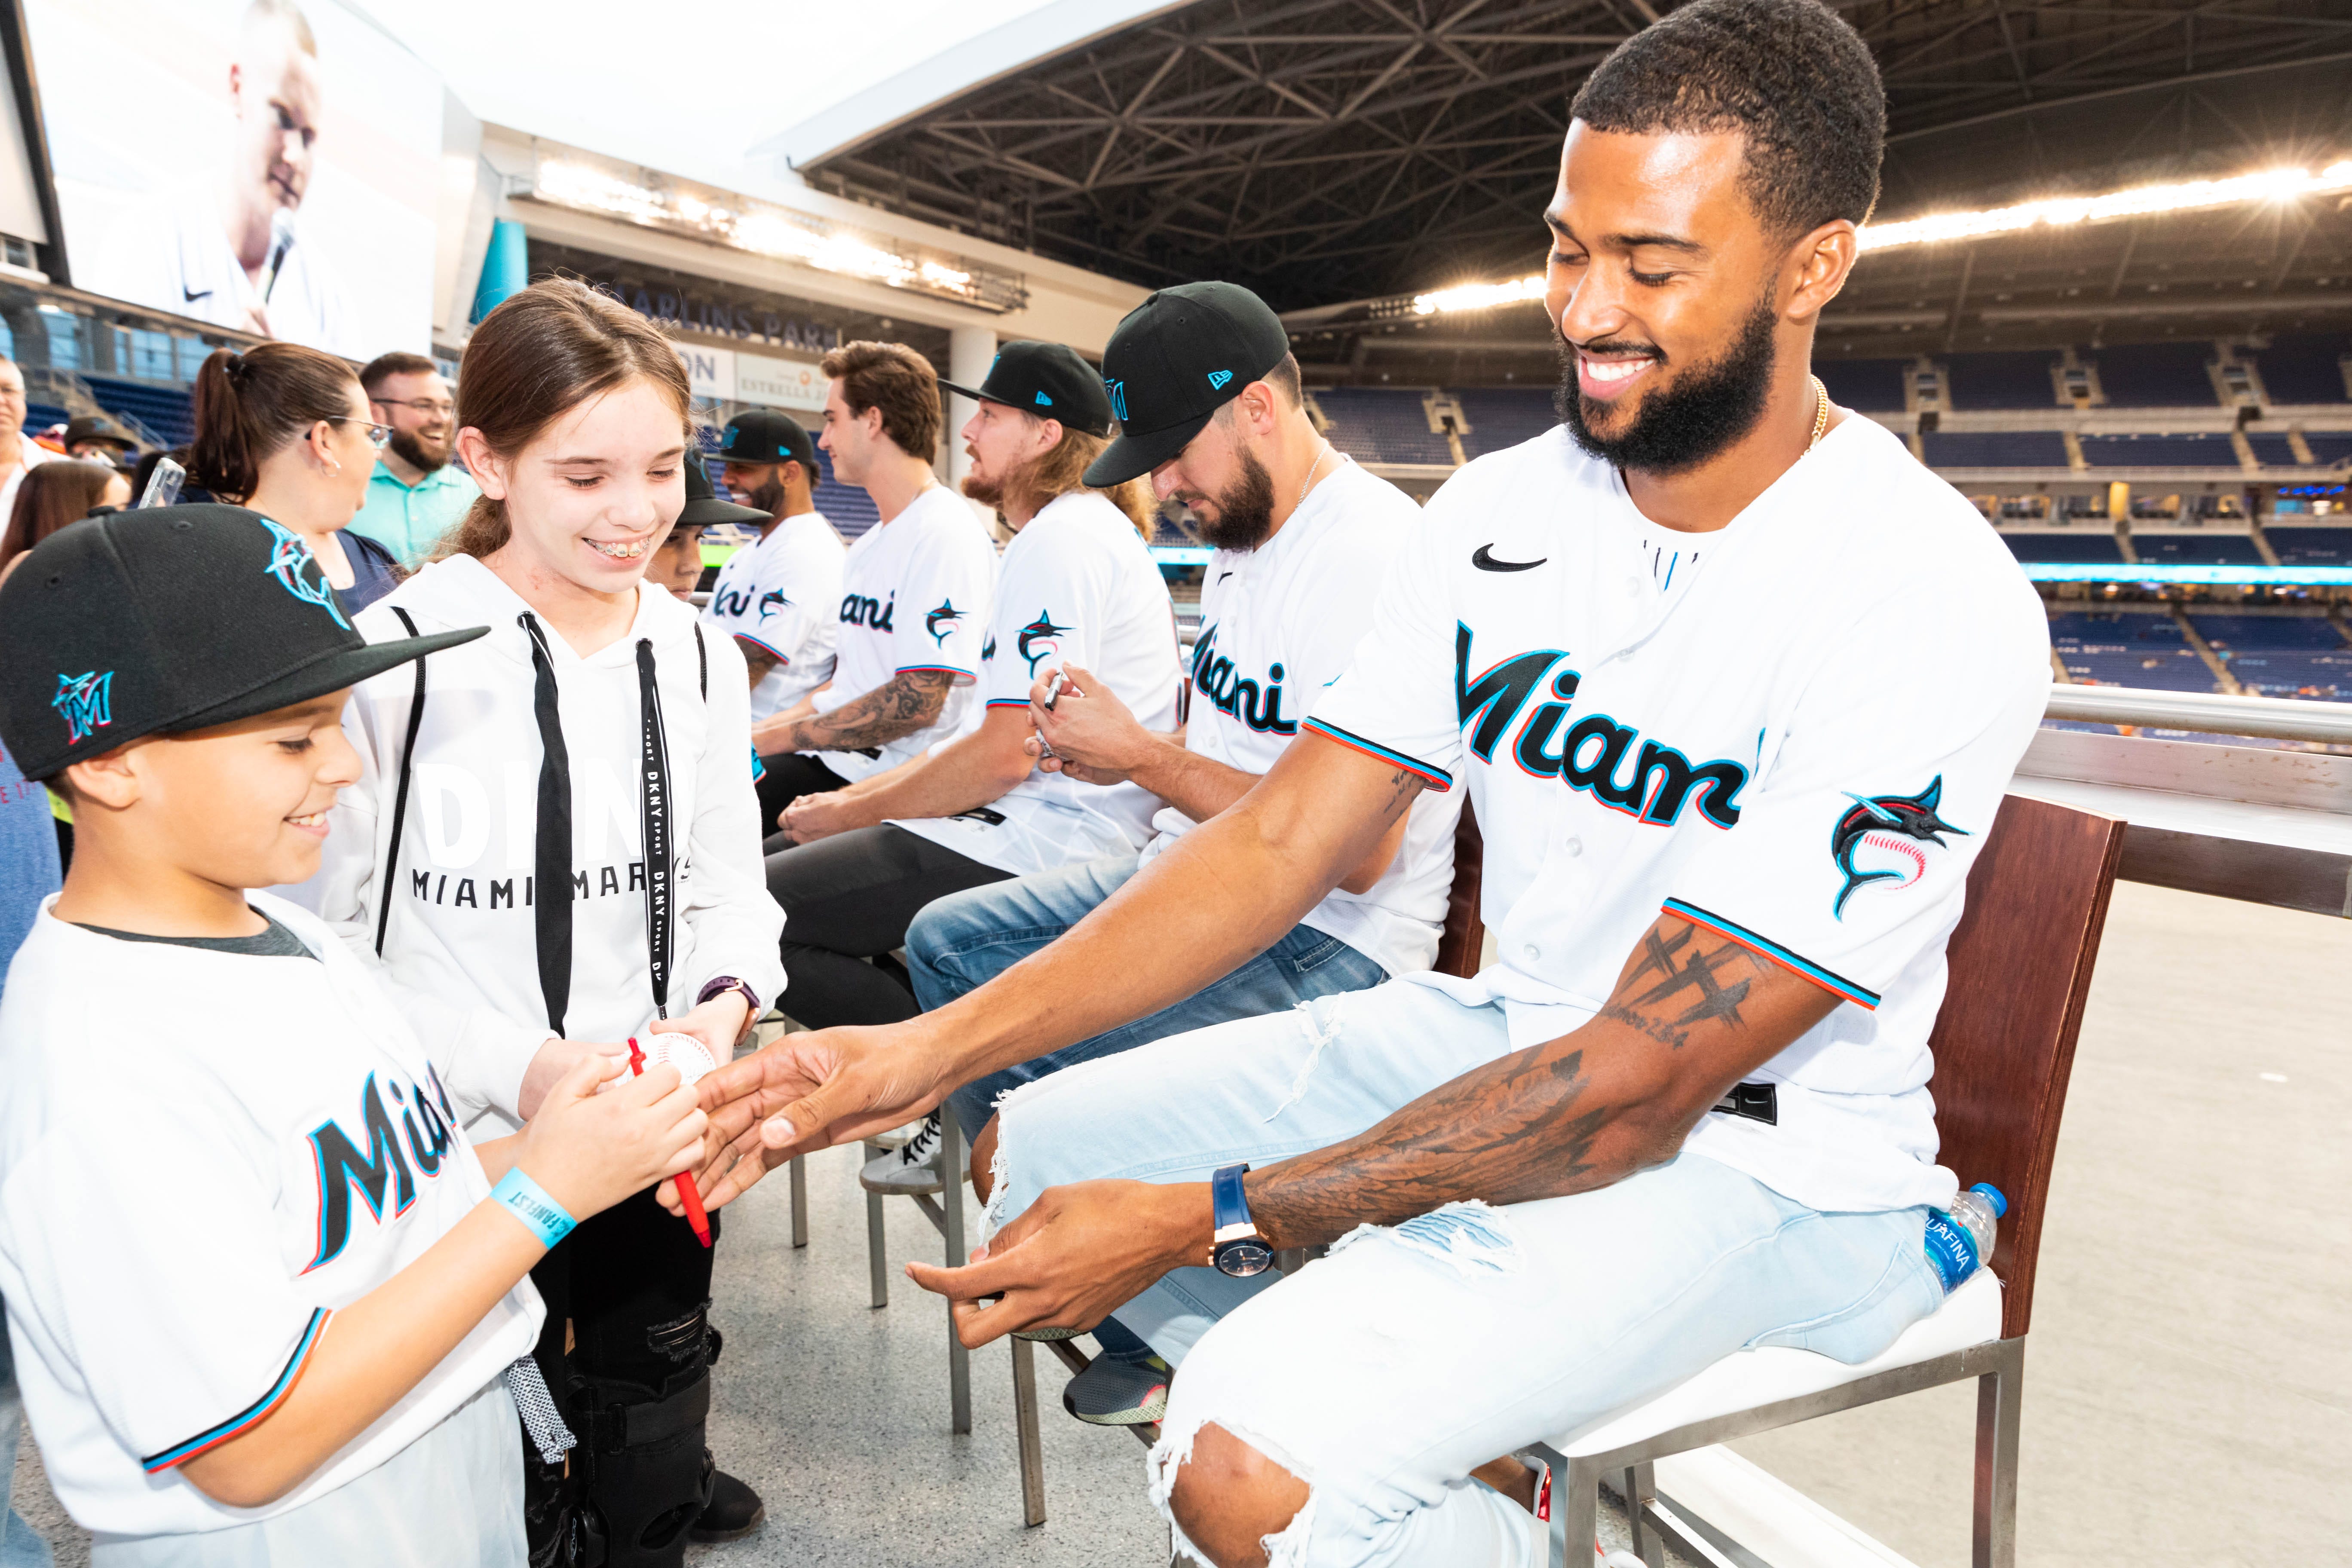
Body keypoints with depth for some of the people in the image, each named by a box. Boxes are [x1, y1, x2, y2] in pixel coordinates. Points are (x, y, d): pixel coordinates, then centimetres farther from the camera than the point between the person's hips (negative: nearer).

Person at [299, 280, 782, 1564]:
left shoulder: (698, 659, 0)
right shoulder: (396, 657, -16)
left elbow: (726, 888, 5)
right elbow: (330, 946, -13)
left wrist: (723, 1007, -14)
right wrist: (514, 1067, -24)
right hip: (465, 1149, -4)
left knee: (653, 1415, 24)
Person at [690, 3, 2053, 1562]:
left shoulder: (1934, 604, -23)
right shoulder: (1497, 514, -3)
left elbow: (1639, 1084, -25)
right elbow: (1281, 841, -6)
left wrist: (1202, 1219, -27)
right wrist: (933, 1049, -16)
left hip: (1756, 1151, -7)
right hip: (1502, 1042, 7)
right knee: (1038, 1148, 5)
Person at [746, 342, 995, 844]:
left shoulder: (947, 535, -13)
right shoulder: (868, 545, 21)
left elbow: (915, 703, -21)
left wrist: (779, 737, -13)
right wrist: (757, 732, 6)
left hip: (887, 775, -9)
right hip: (832, 755, 9)